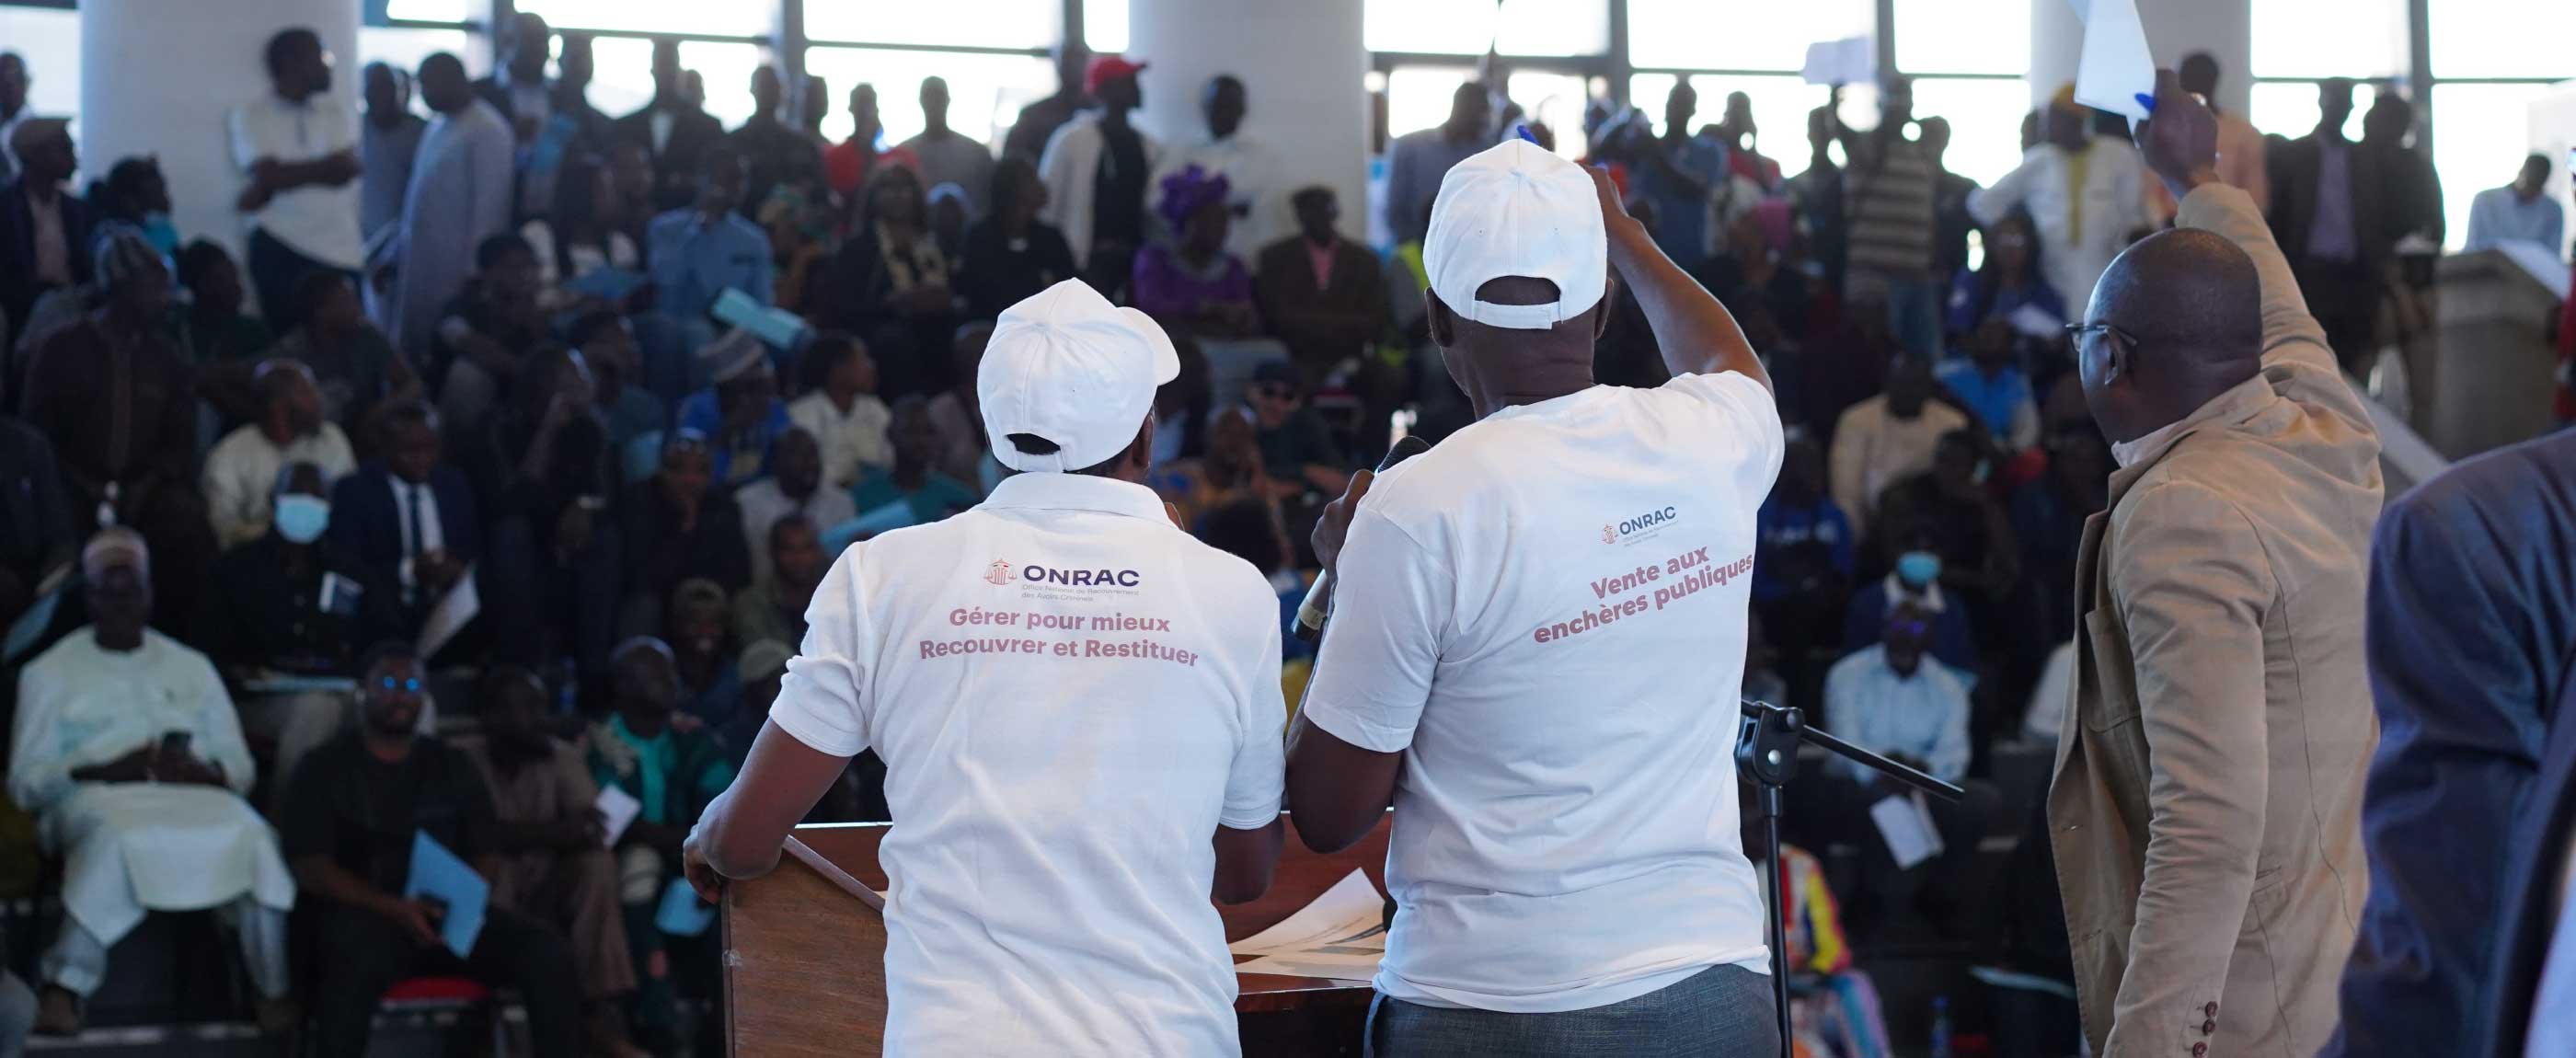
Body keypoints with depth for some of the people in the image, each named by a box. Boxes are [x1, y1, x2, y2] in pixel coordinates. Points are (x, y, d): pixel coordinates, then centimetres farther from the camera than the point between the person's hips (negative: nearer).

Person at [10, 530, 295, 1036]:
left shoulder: (192, 667, 24)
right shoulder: (50, 672, 16)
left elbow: (241, 767, 18)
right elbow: (25, 782, 7)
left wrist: (195, 771, -6)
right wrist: (107, 770, -9)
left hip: (192, 798, 3)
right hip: (95, 799, -3)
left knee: (249, 836, -33)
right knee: (115, 837, -42)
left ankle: (273, 989, -29)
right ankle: (66, 987, -40)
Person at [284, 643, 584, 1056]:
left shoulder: (452, 767, 19)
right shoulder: (325, 769, 7)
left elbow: (487, 856, 14)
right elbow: (311, 868, -3)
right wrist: (393, 908, -19)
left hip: (450, 915, 4)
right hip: (363, 913, -4)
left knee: (549, 953, -23)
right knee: (358, 964, -41)